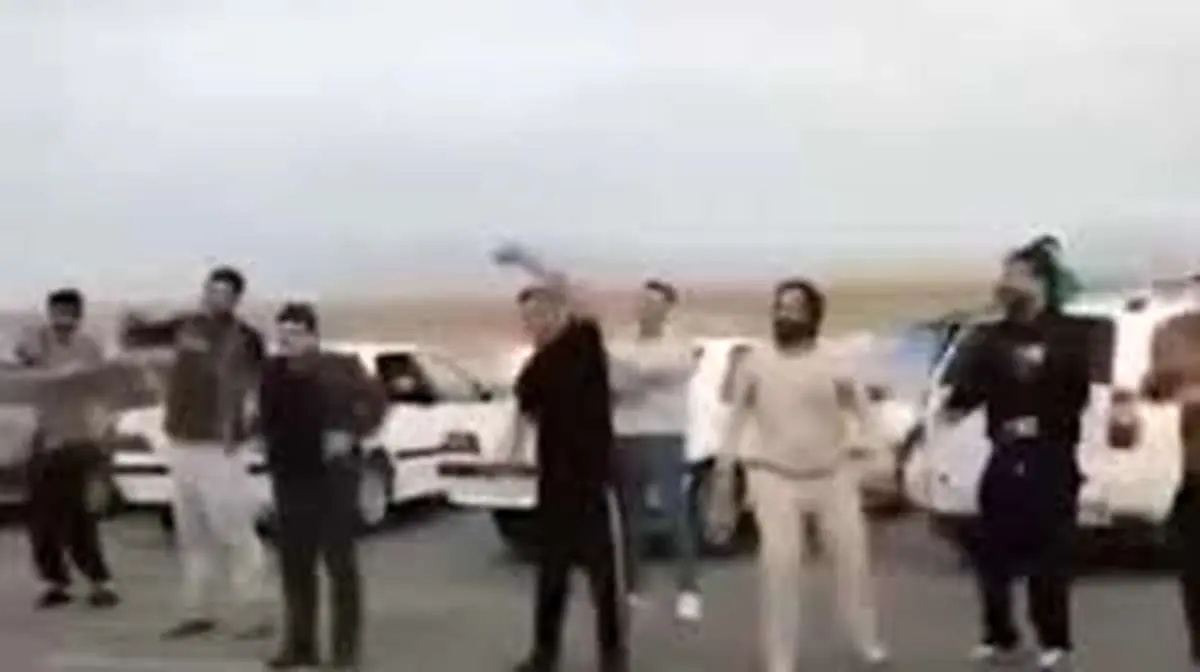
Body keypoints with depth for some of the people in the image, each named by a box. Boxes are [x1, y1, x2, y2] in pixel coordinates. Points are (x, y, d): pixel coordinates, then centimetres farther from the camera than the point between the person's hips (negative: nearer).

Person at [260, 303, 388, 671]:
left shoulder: (339, 367, -7)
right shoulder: (274, 371, 7)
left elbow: (376, 400, -10)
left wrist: (350, 433, -19)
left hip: (332, 475, -5)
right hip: (289, 477, 5)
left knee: (340, 564, -1)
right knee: (294, 565, 10)